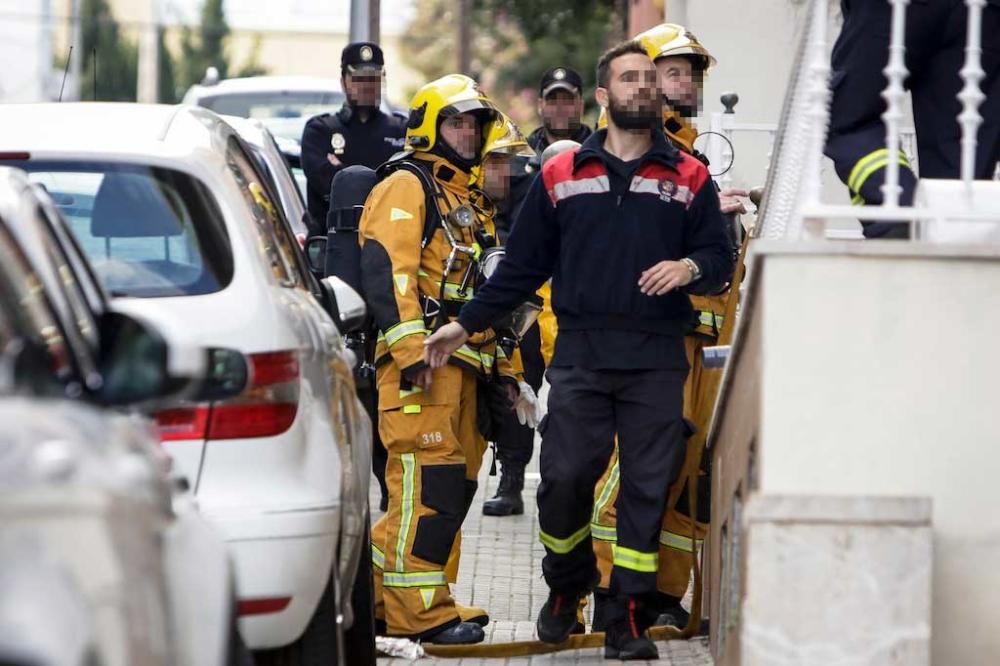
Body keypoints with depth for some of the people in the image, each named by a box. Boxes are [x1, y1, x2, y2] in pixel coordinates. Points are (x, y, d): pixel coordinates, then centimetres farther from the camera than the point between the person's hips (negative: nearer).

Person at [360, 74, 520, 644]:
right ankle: (420, 612, -11)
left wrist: (501, 366, 25)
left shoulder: (462, 201, 27)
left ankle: (380, 595, 15)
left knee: (456, 485, 9)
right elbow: (386, 268, -16)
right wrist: (410, 347, -25)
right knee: (429, 483, -12)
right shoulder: (406, 187, -4)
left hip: (463, 365, 10)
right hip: (423, 363, -10)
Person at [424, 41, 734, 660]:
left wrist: (690, 268, -14)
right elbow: (524, 263, 15)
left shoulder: (689, 179, 10)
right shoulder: (561, 175, 12)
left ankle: (630, 619, 4)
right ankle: (566, 589, 20)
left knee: (647, 489, -2)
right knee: (564, 479, -5)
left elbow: (721, 256, 9)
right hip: (581, 357, 0)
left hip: (657, 360, 0)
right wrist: (466, 324, 12)